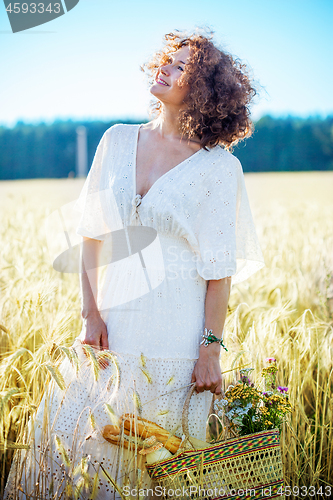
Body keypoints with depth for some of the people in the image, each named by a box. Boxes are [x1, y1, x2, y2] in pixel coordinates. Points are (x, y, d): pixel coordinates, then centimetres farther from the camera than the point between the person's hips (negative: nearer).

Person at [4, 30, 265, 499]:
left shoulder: (218, 167, -7)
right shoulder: (117, 141, 5)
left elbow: (219, 268, -7)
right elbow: (92, 234, 7)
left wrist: (211, 349, -9)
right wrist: (90, 314, -1)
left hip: (174, 336, -4)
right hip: (113, 328, 4)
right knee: (71, 436, 8)